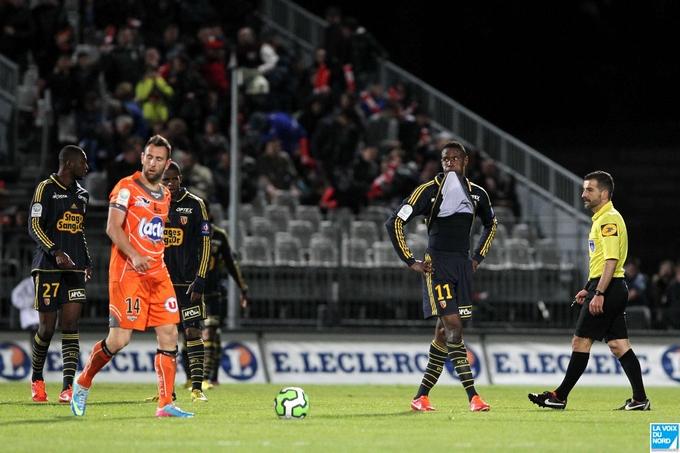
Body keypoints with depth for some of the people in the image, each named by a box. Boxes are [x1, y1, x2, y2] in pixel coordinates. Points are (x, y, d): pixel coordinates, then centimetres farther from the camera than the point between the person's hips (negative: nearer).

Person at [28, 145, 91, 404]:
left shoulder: (81, 195, 17)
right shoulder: (46, 189, -4)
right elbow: (34, 227, -10)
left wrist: (87, 261, 19)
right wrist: (56, 252, -22)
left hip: (74, 268, 5)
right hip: (48, 267, -5)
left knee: (70, 325, -5)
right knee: (47, 327, -2)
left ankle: (68, 387, -11)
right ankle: (37, 380, 19)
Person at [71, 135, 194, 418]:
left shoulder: (165, 195, 17)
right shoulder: (127, 187, -5)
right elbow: (112, 227, -14)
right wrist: (134, 256, -26)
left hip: (158, 273, 7)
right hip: (127, 273, -7)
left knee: (169, 335, -4)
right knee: (120, 339, -10)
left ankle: (165, 404, -3)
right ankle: (82, 384, 14)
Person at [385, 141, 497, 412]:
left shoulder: (477, 194, 10)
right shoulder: (429, 191, -6)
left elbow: (491, 224, 30)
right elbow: (395, 223, -6)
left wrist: (478, 257, 17)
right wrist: (411, 262, -8)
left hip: (463, 265, 6)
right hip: (437, 265, -6)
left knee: (444, 332, 5)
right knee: (453, 327, -15)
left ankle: (421, 396, 14)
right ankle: (473, 397, -20)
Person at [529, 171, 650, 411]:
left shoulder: (609, 220, -13)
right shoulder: (600, 219, 19)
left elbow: (611, 260, -21)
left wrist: (599, 293, -25)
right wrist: (589, 289, 25)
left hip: (607, 288, -10)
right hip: (613, 289, 10)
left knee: (581, 341, -5)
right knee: (618, 344, 7)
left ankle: (560, 396, -1)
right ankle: (640, 399, 3)